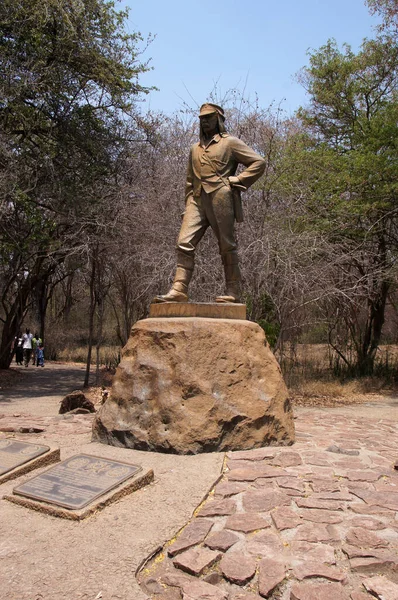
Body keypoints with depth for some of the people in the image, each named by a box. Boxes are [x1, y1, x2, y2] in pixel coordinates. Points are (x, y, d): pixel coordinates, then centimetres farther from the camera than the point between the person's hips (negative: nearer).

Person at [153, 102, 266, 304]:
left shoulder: (230, 143, 8)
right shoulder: (195, 148, 25)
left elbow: (259, 162, 2)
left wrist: (237, 180, -5)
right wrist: (188, 203, 17)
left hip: (220, 198, -5)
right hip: (197, 200, 6)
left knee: (227, 246, -2)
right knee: (184, 243, -9)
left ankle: (233, 292, 5)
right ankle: (179, 290, -12)